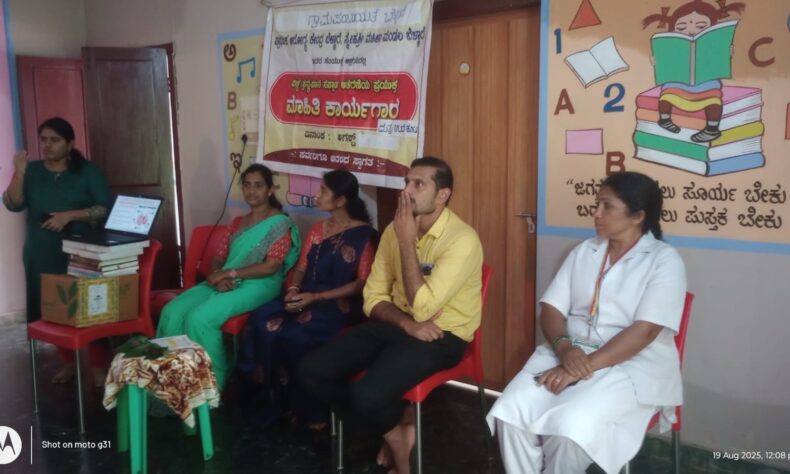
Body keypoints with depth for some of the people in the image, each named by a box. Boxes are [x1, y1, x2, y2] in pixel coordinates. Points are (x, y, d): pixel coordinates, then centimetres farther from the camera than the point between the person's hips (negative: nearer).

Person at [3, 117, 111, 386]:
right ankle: (68, 363, 22)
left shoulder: (88, 171, 0)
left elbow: (106, 209, -7)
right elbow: (13, 205, -2)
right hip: (43, 255, 3)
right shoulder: (32, 171, 9)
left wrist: (70, 215, -17)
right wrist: (19, 172, -15)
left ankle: (98, 366, 5)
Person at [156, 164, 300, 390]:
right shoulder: (237, 223, 19)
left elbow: (270, 267, -13)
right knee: (172, 311, -15)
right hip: (225, 283, 7)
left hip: (258, 285, -7)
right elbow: (219, 258, 14)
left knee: (200, 318, -28)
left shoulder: (281, 224, -3)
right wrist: (217, 275, -10)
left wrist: (229, 273, -17)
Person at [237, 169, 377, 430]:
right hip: (307, 298, 6)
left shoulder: (364, 235, -6)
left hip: (340, 303, -6)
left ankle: (309, 409, -8)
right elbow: (301, 268, 16)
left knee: (294, 334, -31)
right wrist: (294, 289, -8)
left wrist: (316, 297, -18)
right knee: (261, 321, -21)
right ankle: (276, 398, -7)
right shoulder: (317, 229, 17)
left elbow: (362, 284, -11)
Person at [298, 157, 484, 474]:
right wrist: (407, 323, -15)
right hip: (396, 324, 7)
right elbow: (374, 298, 5)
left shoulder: (462, 239, -18)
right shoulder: (395, 230, 3)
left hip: (442, 335, -6)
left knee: (369, 394, -29)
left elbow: (422, 307, -26)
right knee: (311, 371, -8)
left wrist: (408, 241, -21)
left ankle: (397, 424, 10)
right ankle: (393, 432, 6)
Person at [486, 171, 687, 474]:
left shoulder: (665, 261, -4)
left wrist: (585, 366, -22)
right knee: (510, 413, -21)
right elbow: (551, 308, 7)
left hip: (632, 366, -4)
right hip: (569, 353, 5)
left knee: (570, 427, -31)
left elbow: (644, 331, -15)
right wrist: (564, 349, -14)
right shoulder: (584, 251, 13)